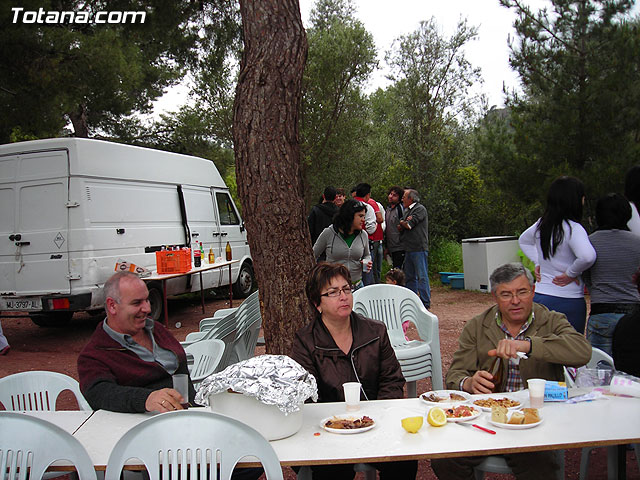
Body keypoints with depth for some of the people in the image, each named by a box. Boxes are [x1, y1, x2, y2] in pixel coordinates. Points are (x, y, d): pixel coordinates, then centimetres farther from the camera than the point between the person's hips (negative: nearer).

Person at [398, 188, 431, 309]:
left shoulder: (420, 209, -7)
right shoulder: (406, 210, 21)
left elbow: (409, 225, -15)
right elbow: (399, 228, 12)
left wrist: (402, 223, 4)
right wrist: (405, 223, -8)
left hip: (419, 249, -9)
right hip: (408, 249, 9)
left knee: (422, 277, -7)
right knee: (410, 277, 12)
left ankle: (425, 303, -4)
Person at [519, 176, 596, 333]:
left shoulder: (541, 224, 6)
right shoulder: (573, 228, -16)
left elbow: (523, 240, 26)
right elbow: (588, 256, -32)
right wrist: (571, 273, -15)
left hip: (539, 296, 7)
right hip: (568, 301, -6)